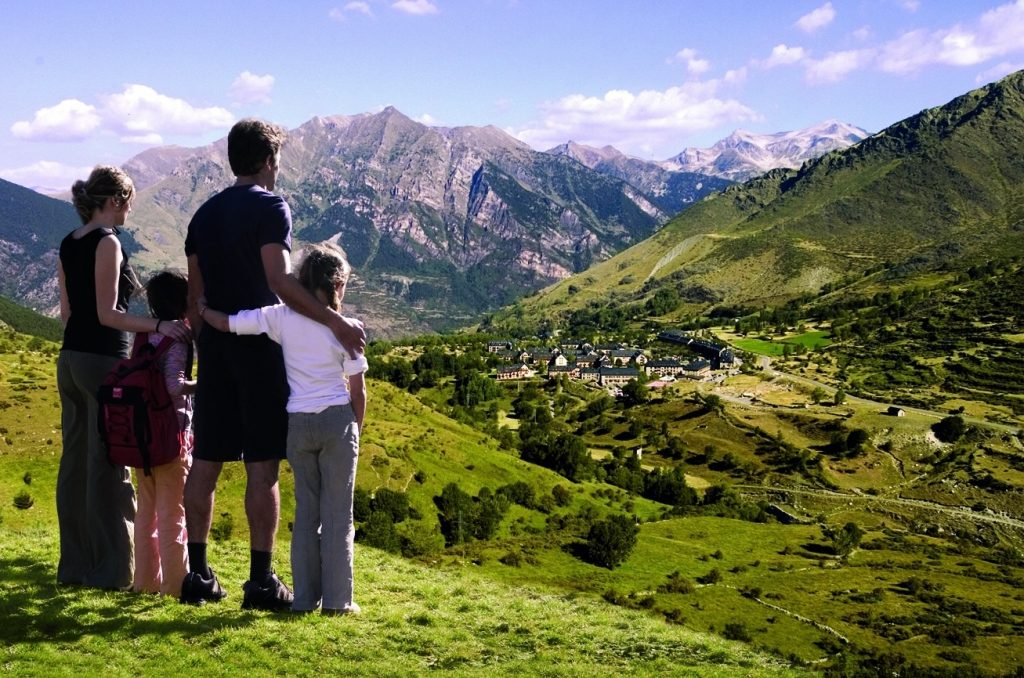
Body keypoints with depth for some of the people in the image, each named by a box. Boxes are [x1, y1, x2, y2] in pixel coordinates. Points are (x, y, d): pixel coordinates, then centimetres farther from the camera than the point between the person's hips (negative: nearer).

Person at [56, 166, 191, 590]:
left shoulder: (68, 245, 12)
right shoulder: (107, 242, -11)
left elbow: (67, 312, 16)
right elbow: (107, 314, -17)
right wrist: (159, 326, -21)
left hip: (70, 359, 8)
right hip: (104, 360, -8)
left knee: (75, 460, 11)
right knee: (108, 464, -3)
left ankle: (75, 564, 18)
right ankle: (110, 569, 2)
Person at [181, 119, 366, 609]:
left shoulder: (205, 214, 13)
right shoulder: (270, 207, -8)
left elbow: (194, 295, 13)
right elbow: (279, 281, -21)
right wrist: (336, 321, -22)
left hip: (215, 348, 6)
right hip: (259, 347, -6)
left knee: (205, 462, 8)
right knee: (262, 467, -2)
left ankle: (198, 575, 13)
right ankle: (261, 581, 0)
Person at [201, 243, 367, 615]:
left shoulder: (282, 317, -2)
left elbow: (224, 323, -1)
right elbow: (358, 391, -2)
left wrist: (200, 307, 20)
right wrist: (355, 429, 13)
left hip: (299, 423, 2)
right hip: (337, 420, -2)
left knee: (306, 511, 13)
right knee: (338, 513, 5)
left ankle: (305, 597, 15)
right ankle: (337, 599, 7)